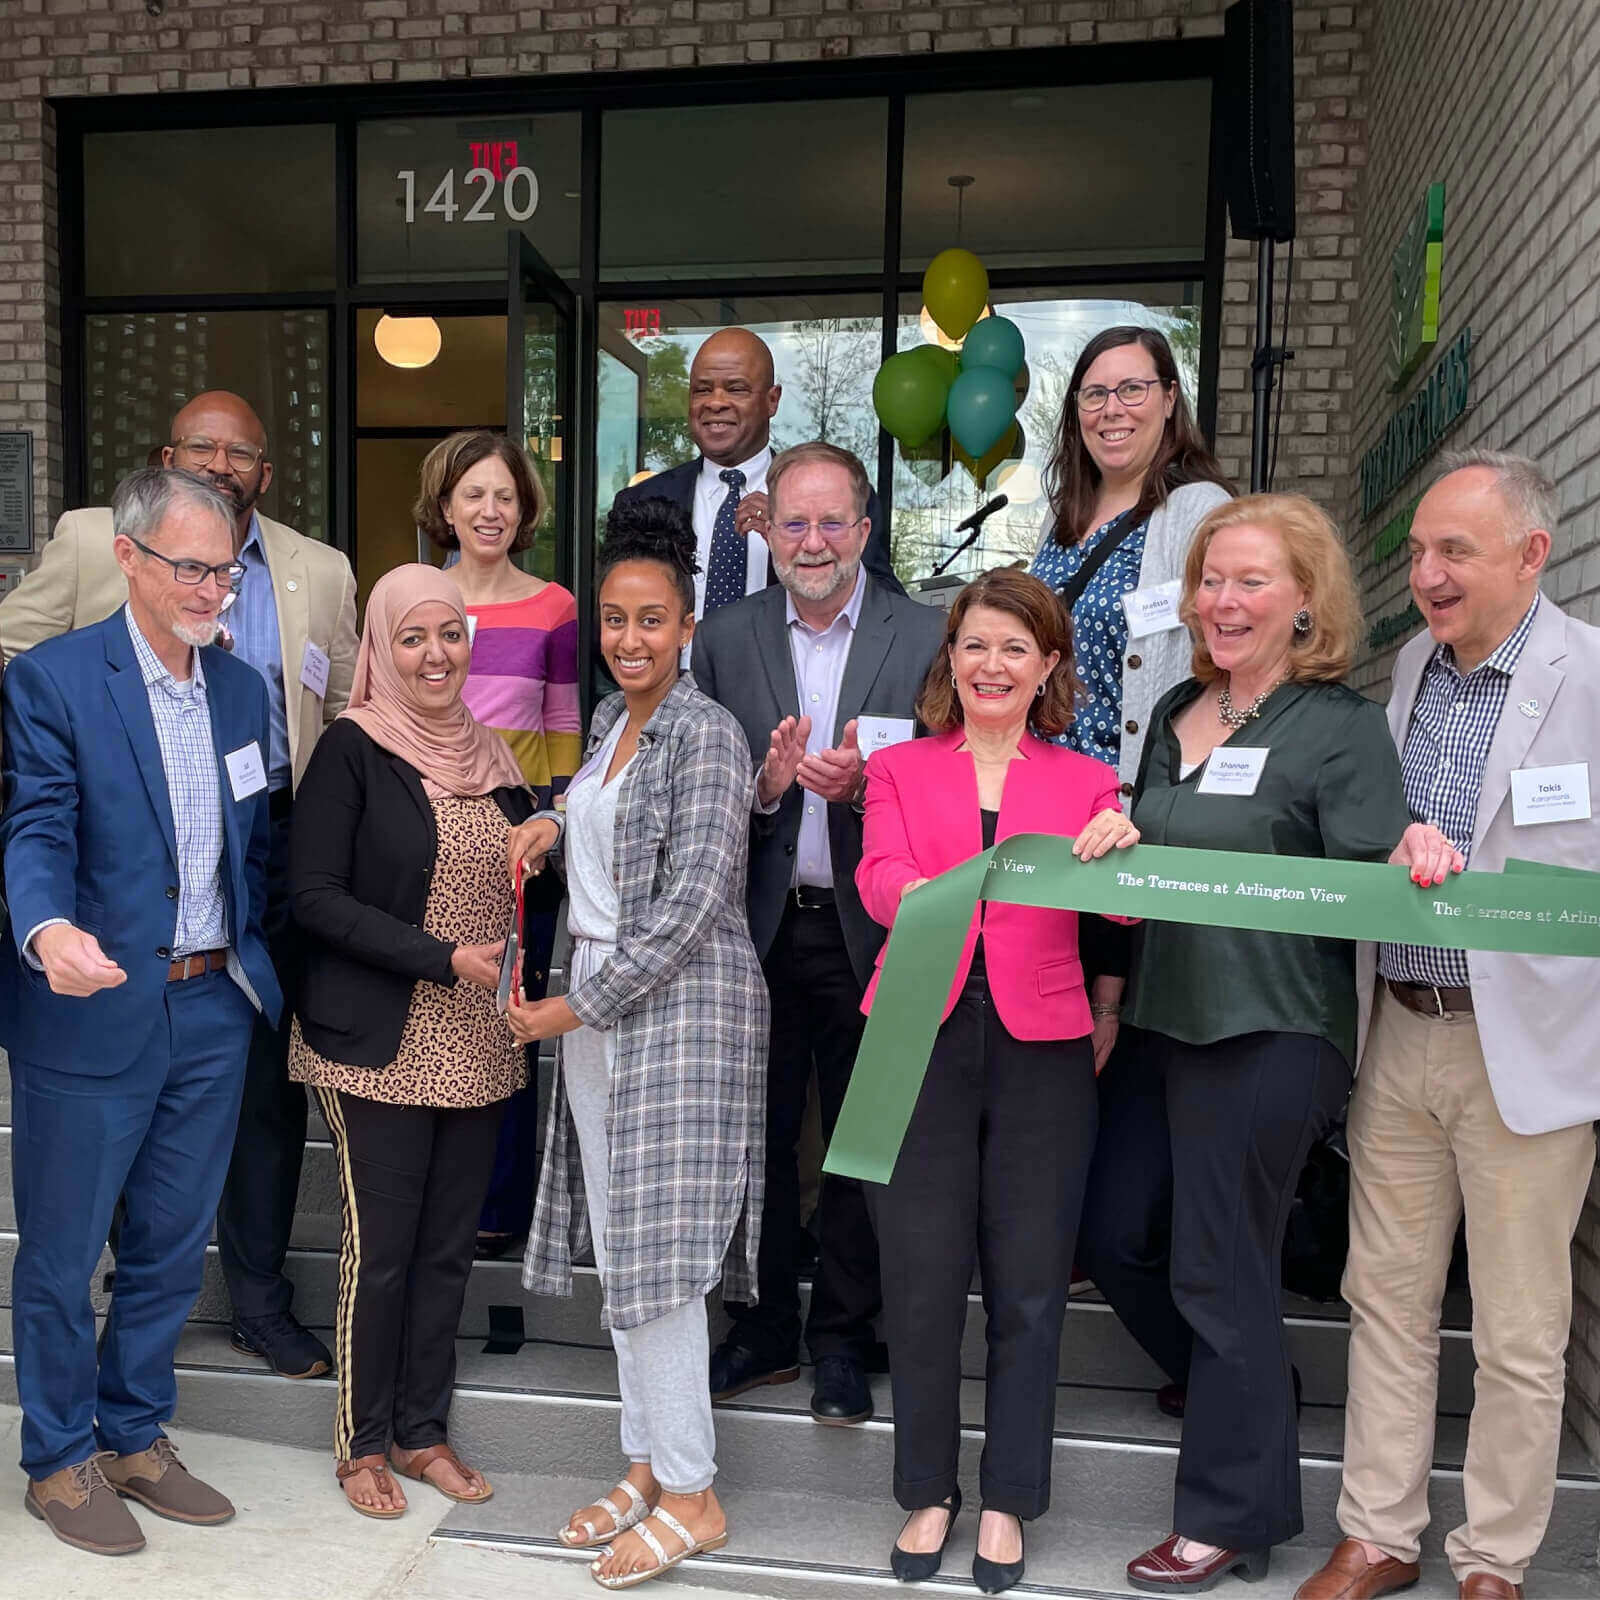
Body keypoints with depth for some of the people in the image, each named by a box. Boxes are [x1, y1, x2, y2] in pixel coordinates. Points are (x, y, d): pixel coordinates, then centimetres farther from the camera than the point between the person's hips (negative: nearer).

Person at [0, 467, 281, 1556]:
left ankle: (137, 1438, 36)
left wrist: (250, 959, 7)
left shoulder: (243, 689, 9)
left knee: (173, 1250, 17)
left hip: (214, 1011, 6)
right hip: (93, 1012, -5)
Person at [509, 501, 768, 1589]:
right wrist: (557, 828, 8)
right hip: (597, 1003, 8)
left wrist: (576, 1008, -15)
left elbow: (687, 905, -19)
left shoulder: (706, 734, -13)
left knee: (657, 1255, -4)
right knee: (619, 1250, 13)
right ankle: (648, 1464, 27)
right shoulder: (611, 718, 13)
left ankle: (692, 1494, 12)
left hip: (680, 1008, -8)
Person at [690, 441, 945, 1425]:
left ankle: (843, 1340, 28)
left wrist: (862, 782, -21)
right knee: (760, 1135, 13)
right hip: (759, 926, 2)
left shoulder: (925, 636, -3)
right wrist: (764, 785, -18)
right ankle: (768, 1326, 32)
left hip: (868, 927, -2)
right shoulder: (725, 639, 4)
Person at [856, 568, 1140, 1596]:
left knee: (1029, 1282, 6)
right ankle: (929, 1492, 24)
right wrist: (926, 900, -30)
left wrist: (1121, 855, -27)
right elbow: (879, 877, -6)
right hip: (923, 1037, 0)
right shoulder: (900, 769, 11)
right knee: (923, 1276, 4)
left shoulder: (1087, 782, 11)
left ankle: (1009, 1502, 24)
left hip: (1041, 1047, 0)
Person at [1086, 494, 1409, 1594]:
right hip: (1167, 1021, 7)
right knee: (1117, 1236, 13)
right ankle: (1240, 1393, 40)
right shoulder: (1176, 715, 11)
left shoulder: (1341, 726, -8)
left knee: (1221, 1273, 4)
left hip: (1271, 1037, -7)